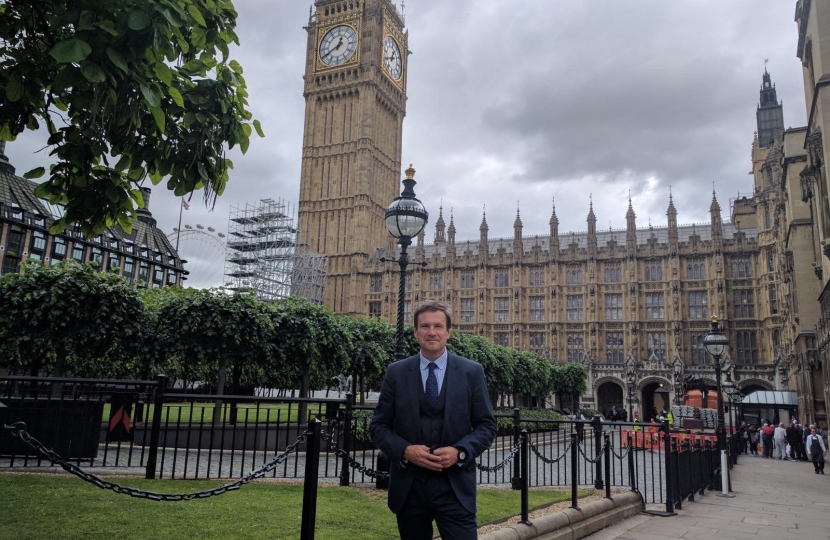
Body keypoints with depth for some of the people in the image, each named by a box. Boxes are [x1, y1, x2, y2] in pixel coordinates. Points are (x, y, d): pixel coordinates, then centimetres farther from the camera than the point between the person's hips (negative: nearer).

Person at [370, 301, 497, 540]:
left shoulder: (471, 372, 1)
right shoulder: (396, 372, 3)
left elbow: (486, 425, 3)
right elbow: (378, 426, 4)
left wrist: (460, 451, -14)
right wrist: (405, 450, -13)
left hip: (455, 487, -1)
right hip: (408, 486, 2)